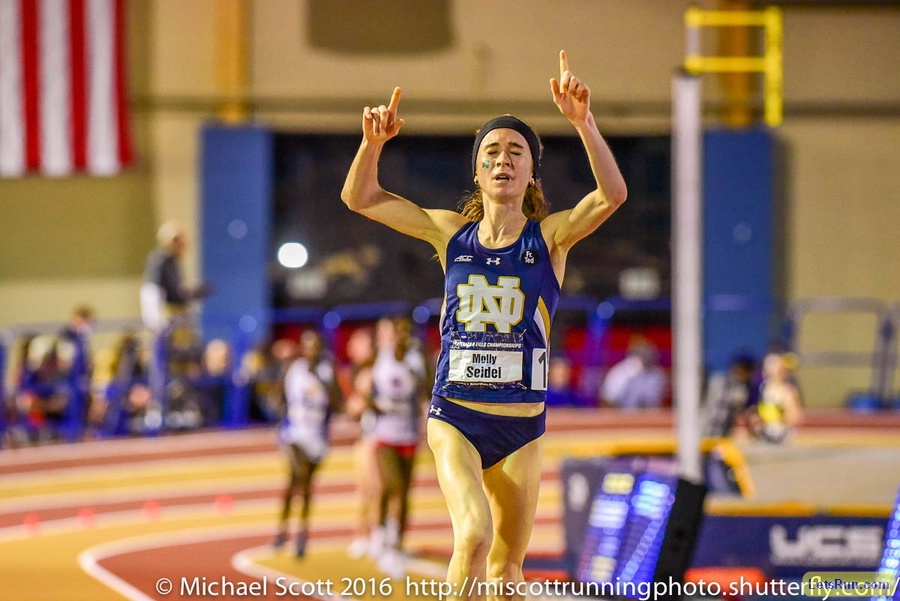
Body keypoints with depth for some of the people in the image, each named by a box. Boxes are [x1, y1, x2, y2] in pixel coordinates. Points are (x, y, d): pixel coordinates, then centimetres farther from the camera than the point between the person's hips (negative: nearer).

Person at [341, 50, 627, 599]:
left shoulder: (550, 236, -1)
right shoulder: (451, 232, 4)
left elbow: (612, 195, -20)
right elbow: (360, 197, 4)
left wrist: (582, 121, -33)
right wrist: (374, 142, -16)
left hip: (521, 427, 1)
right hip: (454, 418, -1)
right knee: (474, 534, -26)